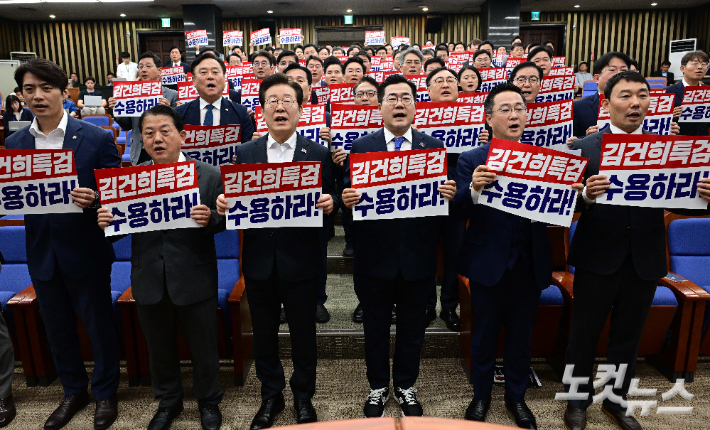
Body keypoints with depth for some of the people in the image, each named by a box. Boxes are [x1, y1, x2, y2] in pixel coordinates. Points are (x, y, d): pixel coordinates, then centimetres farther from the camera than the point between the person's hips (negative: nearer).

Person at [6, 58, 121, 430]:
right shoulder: (14, 144, 4)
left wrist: (93, 199, -28)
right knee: (57, 328, 19)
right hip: (41, 254, 4)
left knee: (99, 326, 11)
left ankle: (105, 393, 33)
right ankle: (73, 391, 41)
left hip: (86, 251, -4)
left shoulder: (97, 138, -9)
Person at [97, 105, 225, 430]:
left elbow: (224, 222, -7)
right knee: (159, 348, 21)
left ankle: (208, 401, 39)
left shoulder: (210, 175, -6)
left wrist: (210, 219, -29)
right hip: (149, 281, 3)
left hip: (195, 281, -2)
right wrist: (106, 221, -21)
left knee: (203, 347, 14)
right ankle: (168, 401, 45)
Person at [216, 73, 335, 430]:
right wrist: (223, 204, -21)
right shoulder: (245, 153, 2)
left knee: (303, 335, 13)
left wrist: (329, 203, -26)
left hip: (300, 262, -2)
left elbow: (327, 202, -3)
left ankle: (303, 395, 37)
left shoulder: (318, 153, -3)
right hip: (259, 262, 2)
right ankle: (270, 396, 39)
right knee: (263, 335, 17)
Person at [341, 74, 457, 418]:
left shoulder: (433, 147, 2)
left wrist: (449, 194, -23)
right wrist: (346, 199, -26)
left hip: (418, 257, 1)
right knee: (375, 328, 16)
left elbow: (443, 199, -1)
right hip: (375, 257, -1)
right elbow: (349, 195, -4)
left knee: (412, 328, 17)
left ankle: (406, 386, 40)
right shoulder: (360, 147, -1)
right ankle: (377, 387, 38)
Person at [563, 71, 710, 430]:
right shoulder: (584, 148, -6)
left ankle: (616, 401, 40)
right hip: (598, 261, -3)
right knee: (583, 336, 11)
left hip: (645, 262, 3)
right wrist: (586, 195, -33)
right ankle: (578, 401, 32)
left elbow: (678, 203, 0)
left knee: (628, 337, 18)